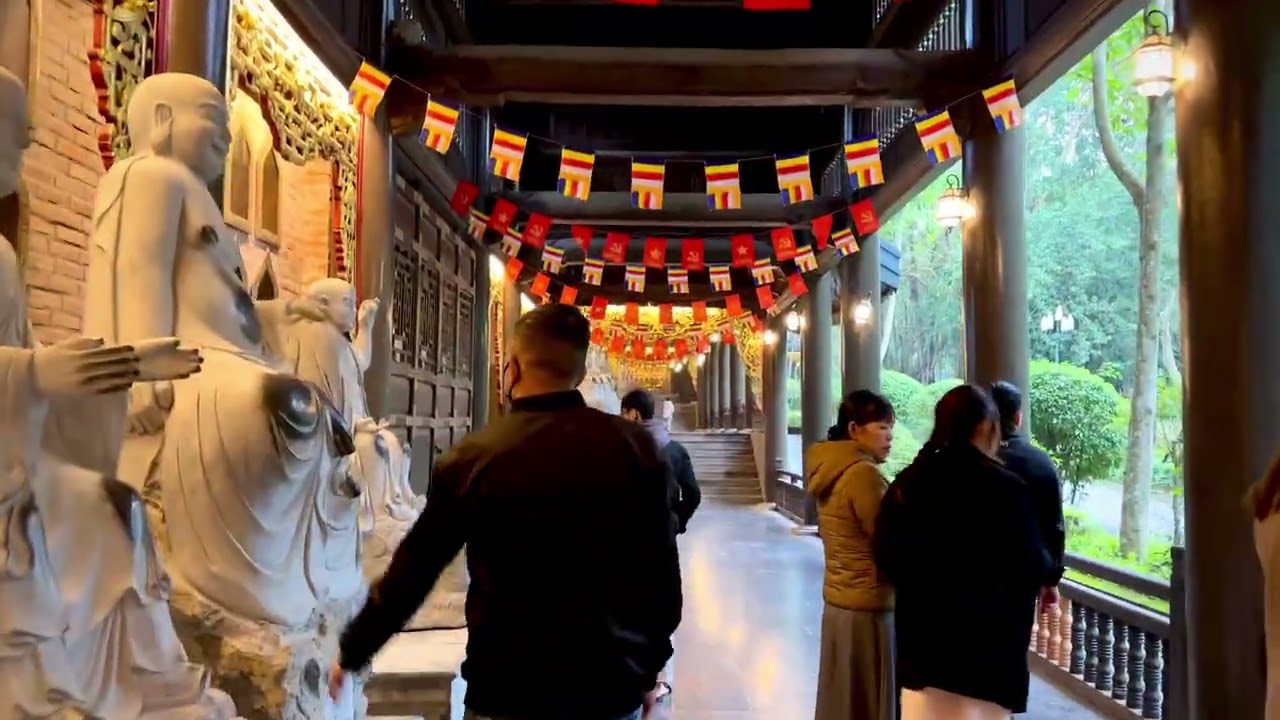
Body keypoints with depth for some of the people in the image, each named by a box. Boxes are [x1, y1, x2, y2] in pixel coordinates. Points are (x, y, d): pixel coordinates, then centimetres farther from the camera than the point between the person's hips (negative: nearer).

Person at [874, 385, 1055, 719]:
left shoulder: (906, 484, 2)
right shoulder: (1005, 488, -15)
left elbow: (886, 559, 7)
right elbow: (1033, 568, -10)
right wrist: (1050, 570, 11)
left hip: (920, 640, 5)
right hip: (985, 646, -5)